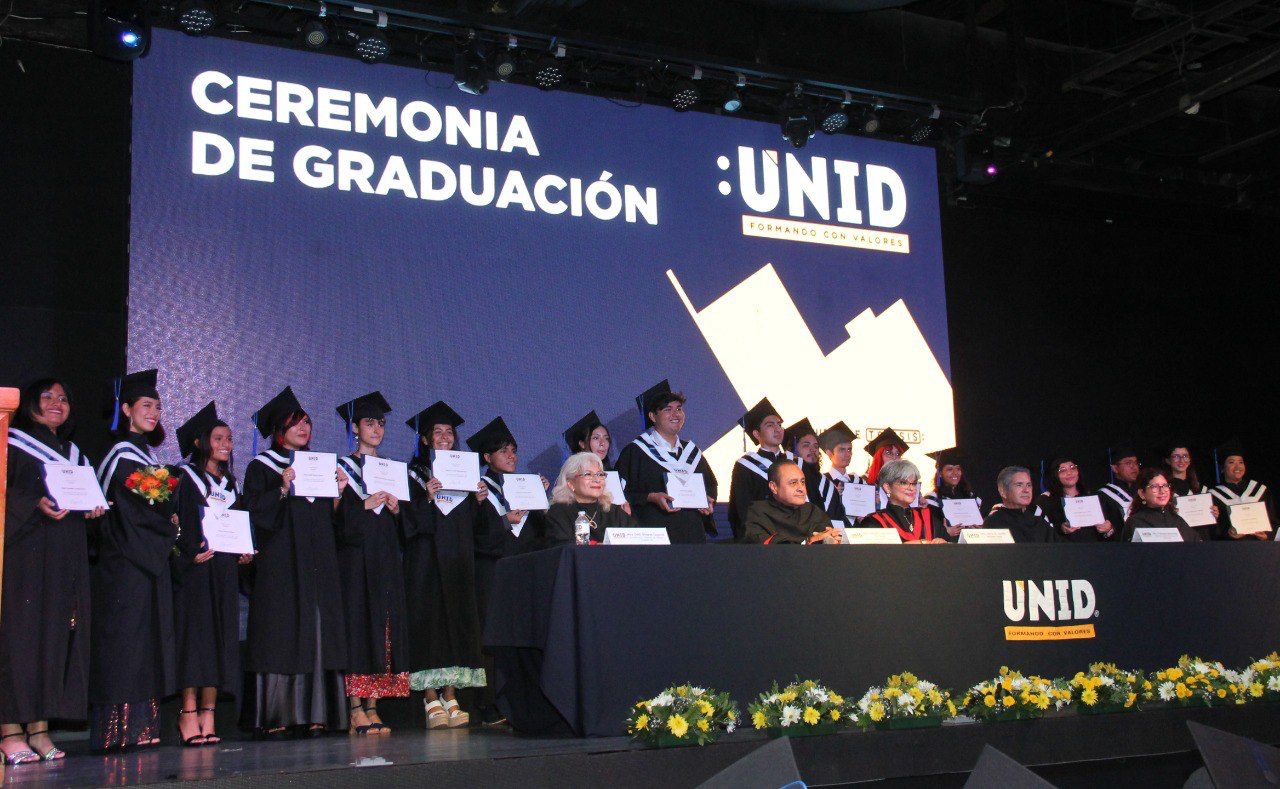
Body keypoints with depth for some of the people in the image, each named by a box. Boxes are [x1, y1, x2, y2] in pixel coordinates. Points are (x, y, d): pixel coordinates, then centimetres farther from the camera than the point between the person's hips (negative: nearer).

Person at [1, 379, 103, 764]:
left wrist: (93, 508, 2)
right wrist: (36, 504, -21)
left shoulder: (74, 455, 22)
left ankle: (39, 728, 3)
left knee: (56, 637, 1)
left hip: (66, 560, 6)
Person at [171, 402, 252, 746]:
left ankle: (208, 713, 2)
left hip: (225, 568, 6)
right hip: (196, 567, -6)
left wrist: (244, 550, 3)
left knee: (221, 637, 1)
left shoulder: (229, 483, 21)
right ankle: (189, 713, -10)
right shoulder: (186, 479, 2)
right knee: (195, 633, -10)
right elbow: (179, 521, -8)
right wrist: (191, 551, -22)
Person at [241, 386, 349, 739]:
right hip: (279, 565, -4)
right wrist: (283, 489, -19)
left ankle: (313, 715, -2)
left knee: (319, 635, -2)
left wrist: (339, 492, 1)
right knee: (279, 637, -9)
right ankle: (273, 718, -7)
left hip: (318, 566, 5)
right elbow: (254, 511, -7)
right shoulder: (261, 468, 7)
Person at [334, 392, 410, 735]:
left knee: (384, 627, 0)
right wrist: (365, 506, -18)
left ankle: (372, 707, 3)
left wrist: (396, 508, -2)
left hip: (387, 562, 5)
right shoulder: (342, 467, 4)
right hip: (355, 561, -5)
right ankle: (355, 709, -10)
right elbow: (337, 516, -6)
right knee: (357, 626, -10)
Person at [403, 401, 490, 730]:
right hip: (426, 560, -4)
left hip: (459, 561, 4)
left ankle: (451, 698, 3)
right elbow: (406, 518, -6)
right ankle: (431, 700, -7)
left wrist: (480, 501, -4)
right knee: (429, 622, -9)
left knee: (458, 622, 0)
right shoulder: (413, 474, 5)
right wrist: (426, 498, -20)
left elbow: (478, 524, 14)